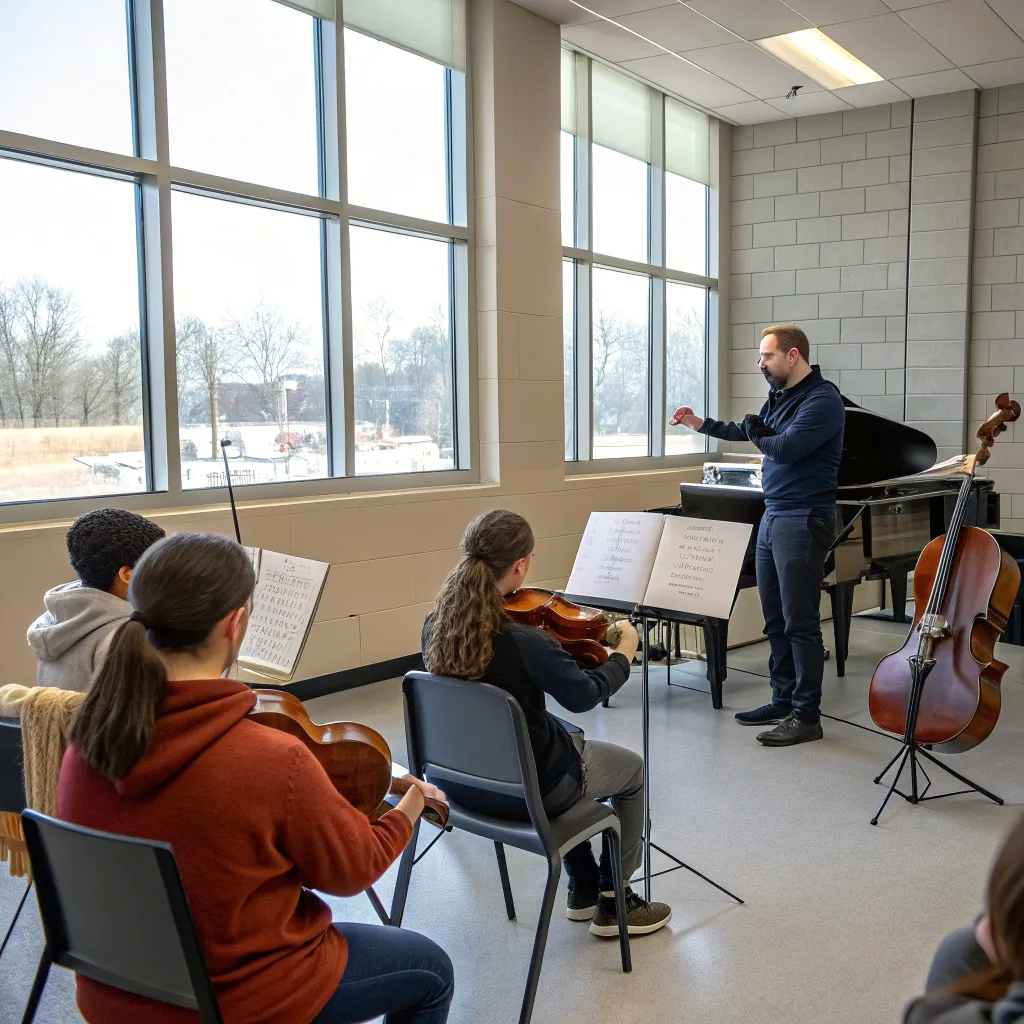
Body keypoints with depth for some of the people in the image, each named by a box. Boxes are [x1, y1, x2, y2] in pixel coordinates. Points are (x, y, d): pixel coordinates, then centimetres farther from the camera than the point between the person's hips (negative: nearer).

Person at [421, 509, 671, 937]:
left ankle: (583, 891, 41)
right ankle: (612, 903, 28)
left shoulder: (435, 626, -13)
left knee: (569, 738, 35)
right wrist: (625, 652, -2)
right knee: (632, 770, 20)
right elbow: (584, 694, -18)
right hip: (528, 788, -7)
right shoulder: (524, 642, -32)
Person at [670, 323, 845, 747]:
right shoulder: (780, 396, 14)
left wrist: (755, 431, -6)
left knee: (800, 622, -5)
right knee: (775, 619, 14)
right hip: (773, 516, 9)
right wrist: (699, 423, 27)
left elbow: (785, 447, -25)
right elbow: (750, 432, 30)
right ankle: (783, 701, 26)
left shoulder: (822, 399, -14)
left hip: (802, 519, -9)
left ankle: (807, 716, 4)